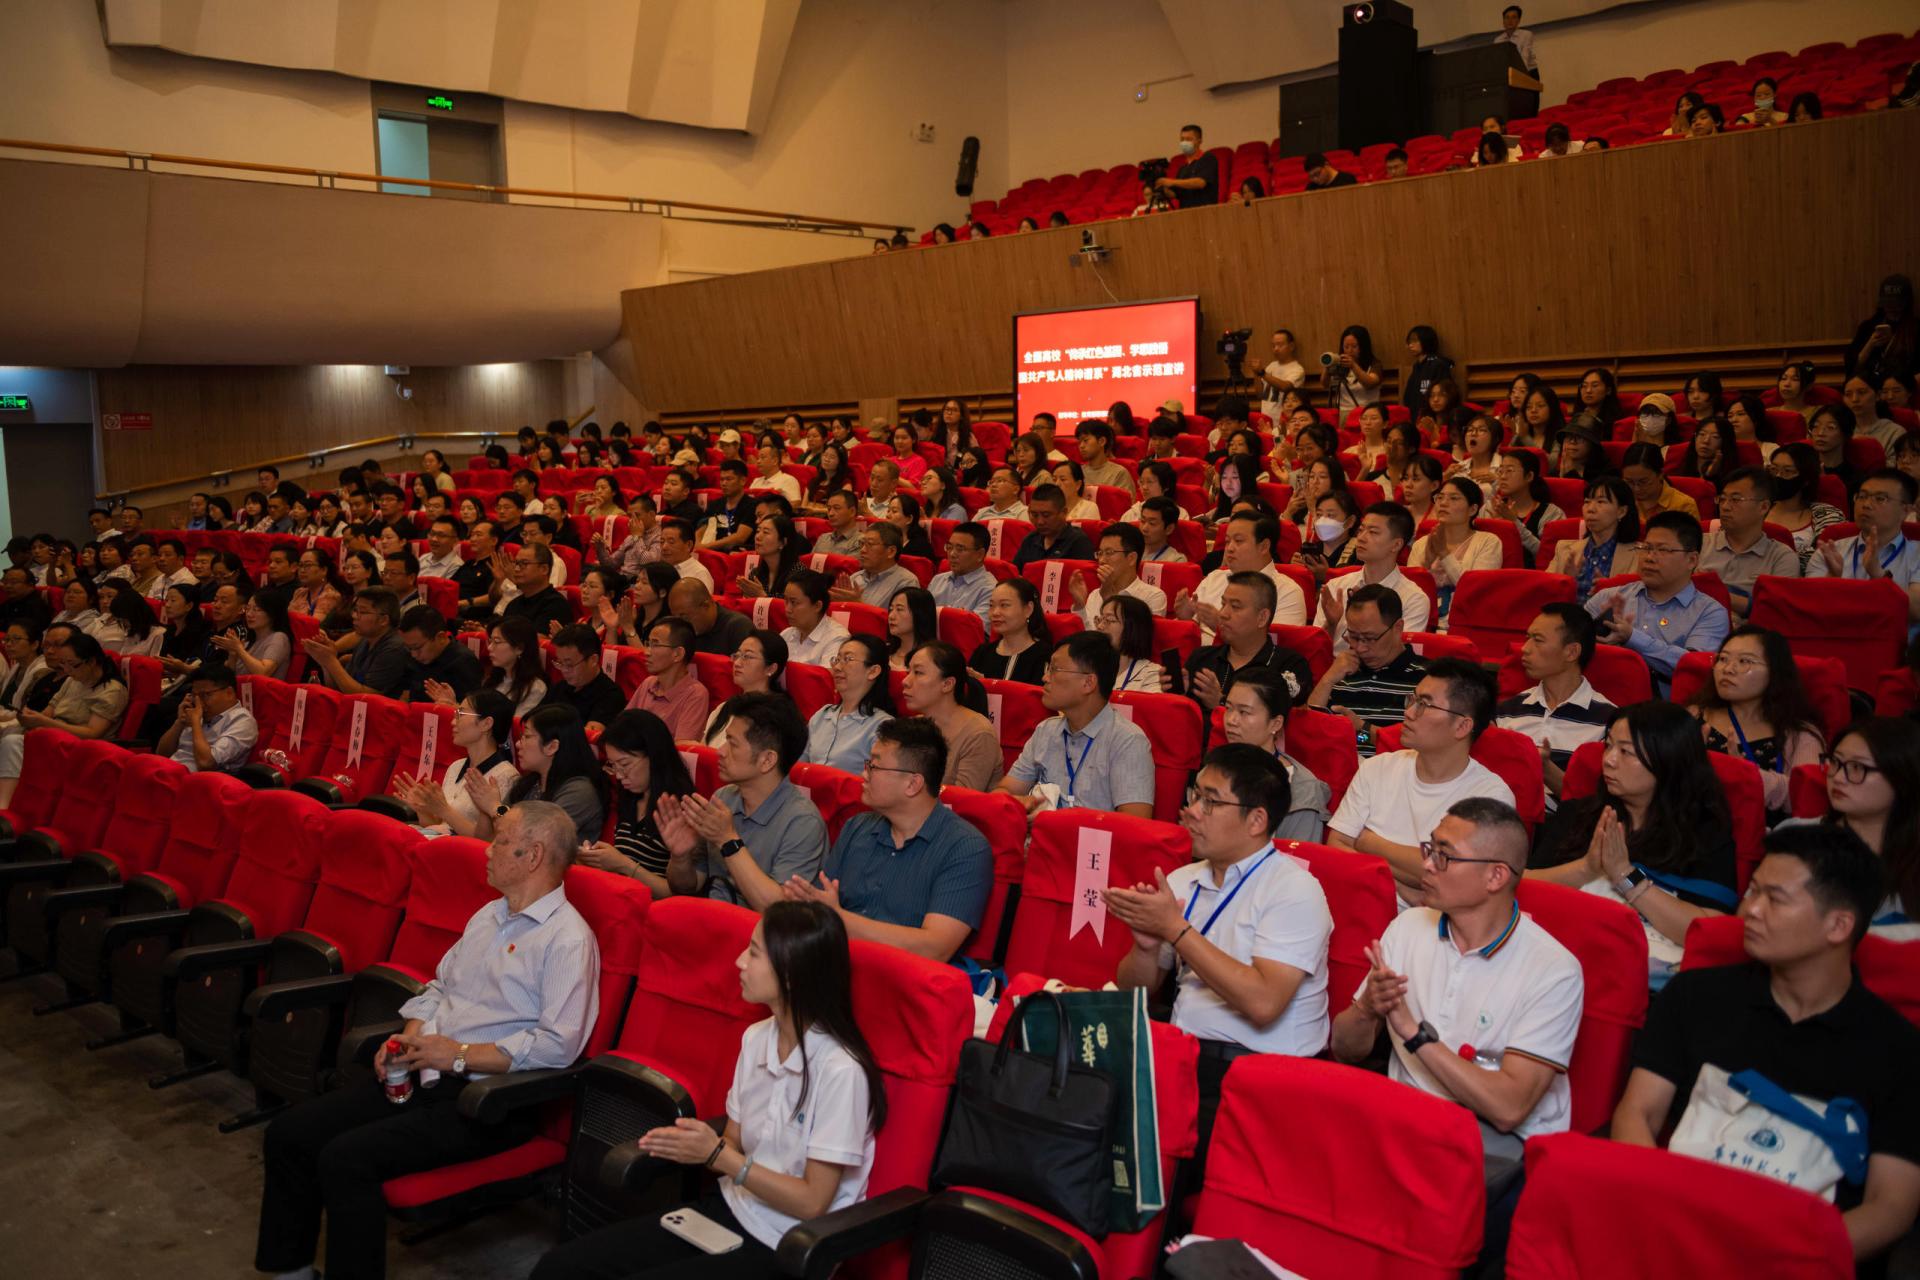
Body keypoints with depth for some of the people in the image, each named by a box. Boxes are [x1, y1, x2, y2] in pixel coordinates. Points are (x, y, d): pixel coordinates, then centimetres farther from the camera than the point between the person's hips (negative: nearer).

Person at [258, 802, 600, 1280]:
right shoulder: (488, 915, 16)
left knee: (347, 1158, -24)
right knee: (289, 1132, -2)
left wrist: (460, 1054, -16)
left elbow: (558, 1046, -20)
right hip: (423, 1072, 9)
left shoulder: (568, 939, -13)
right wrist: (408, 1037, 2)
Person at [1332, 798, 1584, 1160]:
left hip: (1502, 1140, -5)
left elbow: (1508, 1108, -18)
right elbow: (1345, 1051, 10)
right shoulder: (1407, 927, 7)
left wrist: (1414, 1031, -19)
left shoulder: (1553, 971, -10)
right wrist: (1366, 1010, -12)